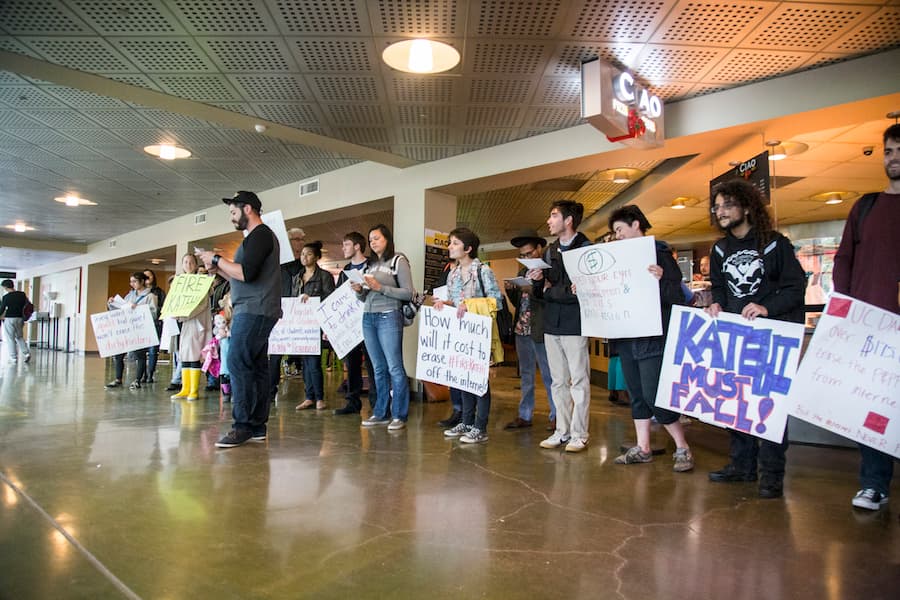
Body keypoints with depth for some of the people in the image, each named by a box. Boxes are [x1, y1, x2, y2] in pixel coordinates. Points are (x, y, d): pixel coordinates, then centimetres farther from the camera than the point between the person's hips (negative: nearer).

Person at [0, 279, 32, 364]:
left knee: (10, 339, 4)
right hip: (20, 318, 5)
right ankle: (26, 353, 4)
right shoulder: (22, 294, 1)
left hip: (10, 319, -5)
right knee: (19, 337, 18)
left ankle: (14, 358, 5)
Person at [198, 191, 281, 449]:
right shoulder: (260, 236, 23)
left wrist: (216, 259, -8)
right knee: (256, 366, 7)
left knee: (238, 363, -12)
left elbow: (246, 274, -20)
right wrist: (218, 269, 16)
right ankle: (257, 426, 10)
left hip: (254, 311, -10)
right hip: (255, 311, 10)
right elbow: (243, 278, 25)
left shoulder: (260, 235, -8)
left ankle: (243, 426, -10)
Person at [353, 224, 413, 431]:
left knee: (394, 367, -6)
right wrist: (359, 291, -1)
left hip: (389, 317, -6)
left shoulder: (399, 261, 1)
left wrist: (380, 287, -14)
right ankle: (381, 413, 16)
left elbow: (408, 293, -8)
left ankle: (399, 415, 1)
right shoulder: (370, 265, 18)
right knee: (378, 369, 10)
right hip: (368, 318, 6)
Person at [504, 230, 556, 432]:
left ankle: (556, 416, 11)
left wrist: (534, 290, -25)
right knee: (525, 375, 14)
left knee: (549, 376, 1)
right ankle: (524, 415, 22)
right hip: (522, 330, 8)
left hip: (541, 331, -7)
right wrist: (510, 290, -1)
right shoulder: (523, 272, 16)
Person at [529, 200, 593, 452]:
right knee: (558, 382, 12)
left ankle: (579, 435, 10)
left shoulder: (586, 248, -6)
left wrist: (551, 290, -12)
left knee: (579, 381, 1)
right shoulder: (550, 252, 15)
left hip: (574, 324, -7)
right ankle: (562, 431, 21)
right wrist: (537, 281, -5)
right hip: (551, 324, 7)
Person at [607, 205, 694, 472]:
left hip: (652, 337, -7)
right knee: (637, 395, 12)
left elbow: (677, 296, -13)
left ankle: (682, 449, 8)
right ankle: (642, 448, 21)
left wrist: (661, 281, -32)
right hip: (626, 337, 8)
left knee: (653, 395, -8)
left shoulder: (659, 254, -7)